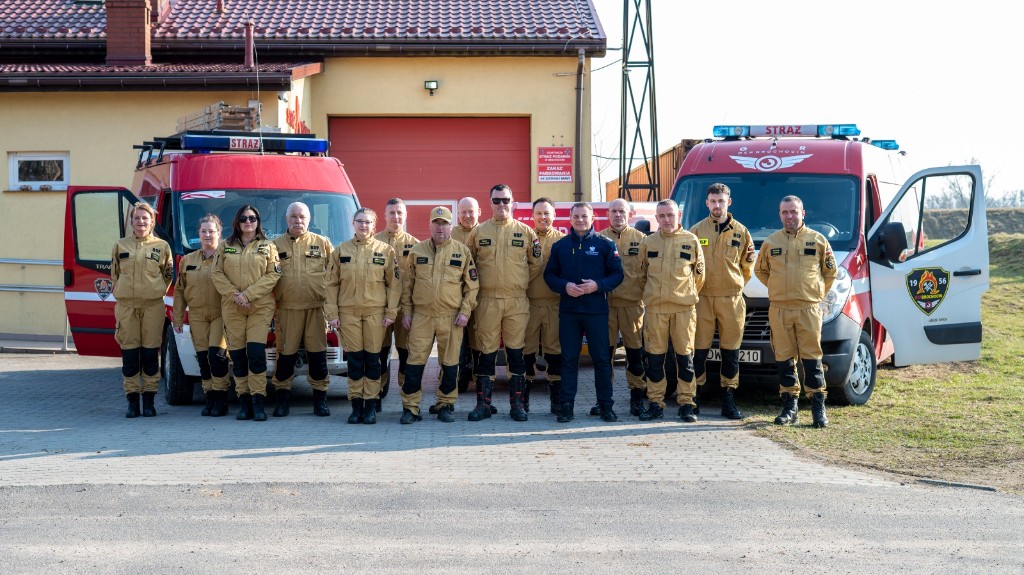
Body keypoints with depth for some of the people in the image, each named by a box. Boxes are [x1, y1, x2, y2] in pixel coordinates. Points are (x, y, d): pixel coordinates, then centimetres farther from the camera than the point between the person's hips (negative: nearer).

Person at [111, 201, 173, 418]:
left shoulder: (162, 246, 7)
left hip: (153, 305, -1)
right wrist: (120, 292, 9)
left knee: (151, 353, 0)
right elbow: (114, 274, 17)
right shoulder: (120, 245, 10)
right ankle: (132, 400, 6)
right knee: (129, 353, 1)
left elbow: (169, 274, 14)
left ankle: (149, 400, 7)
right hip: (126, 305, 1)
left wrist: (157, 291, 5)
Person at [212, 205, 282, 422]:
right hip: (232, 307, 2)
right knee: (237, 354, 1)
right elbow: (217, 274, 6)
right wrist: (234, 295, -9)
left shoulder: (267, 247, 6)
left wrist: (248, 294, -12)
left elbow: (273, 275, -3)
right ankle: (244, 402, 6)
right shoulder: (226, 246, 12)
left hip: (260, 306, -2)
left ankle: (258, 402, -11)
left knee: (256, 351, -13)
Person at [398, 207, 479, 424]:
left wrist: (465, 311, -4)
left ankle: (445, 406, 16)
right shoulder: (417, 251, 8)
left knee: (450, 364, 5)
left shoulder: (462, 251, 4)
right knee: (415, 362, -2)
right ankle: (410, 408, 4)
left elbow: (472, 285, 5)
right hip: (421, 316, 0)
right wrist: (406, 311, 5)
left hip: (451, 317, 0)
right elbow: (407, 284, 11)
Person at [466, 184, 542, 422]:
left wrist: (520, 282, 7)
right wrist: (480, 284, 7)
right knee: (486, 353, 2)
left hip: (517, 301, 0)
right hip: (487, 301, 0)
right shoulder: (478, 232, 6)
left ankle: (517, 403, 10)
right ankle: (483, 404, 9)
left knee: (516, 353, 3)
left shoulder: (525, 232, 5)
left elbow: (535, 263, 12)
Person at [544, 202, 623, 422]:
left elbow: (617, 274, 1)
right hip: (568, 311, 2)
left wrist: (598, 285, -15)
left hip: (597, 311, -2)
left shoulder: (605, 244, 3)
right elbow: (549, 274, 9)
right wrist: (565, 286, -10)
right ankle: (566, 405, 8)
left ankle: (606, 405, 8)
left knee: (602, 358, 1)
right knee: (569, 358, 4)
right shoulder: (560, 245, 9)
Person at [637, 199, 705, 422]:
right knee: (654, 357, 3)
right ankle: (655, 403, 10)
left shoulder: (691, 241, 4)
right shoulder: (648, 243, 8)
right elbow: (642, 274, 18)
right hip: (655, 308, 1)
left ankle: (686, 403, 7)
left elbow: (699, 274, 12)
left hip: (684, 308, -1)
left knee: (685, 357, 1)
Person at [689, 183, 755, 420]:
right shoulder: (696, 231, 5)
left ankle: (729, 399, 10)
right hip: (702, 298, -1)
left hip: (731, 299, 1)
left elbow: (747, 265, 15)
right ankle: (694, 397, 7)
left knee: (731, 351, 3)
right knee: (699, 350, 0)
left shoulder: (741, 232, 8)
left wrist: (737, 285, 9)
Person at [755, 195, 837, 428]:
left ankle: (818, 408, 1)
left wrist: (818, 292, 8)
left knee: (812, 359, -4)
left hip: (808, 309, -2)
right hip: (779, 310, 2)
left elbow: (830, 271, 14)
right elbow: (760, 270, 22)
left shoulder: (817, 240, 5)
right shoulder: (771, 242, 10)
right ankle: (789, 407, 12)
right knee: (784, 360, 5)